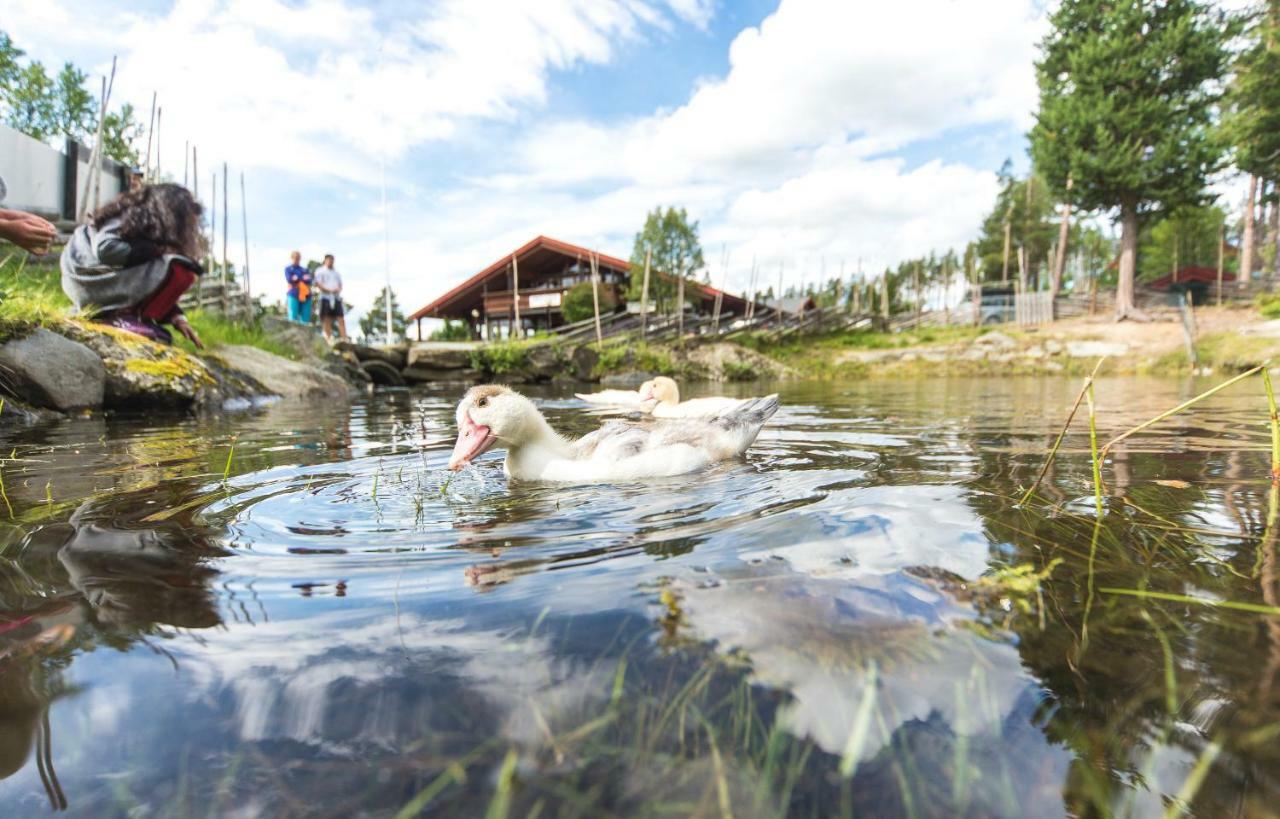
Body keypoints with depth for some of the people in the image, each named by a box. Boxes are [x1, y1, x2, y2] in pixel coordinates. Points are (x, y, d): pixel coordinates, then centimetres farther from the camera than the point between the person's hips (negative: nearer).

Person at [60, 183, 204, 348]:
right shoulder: (134, 215, -7)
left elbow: (157, 282, 9)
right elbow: (105, 249, -23)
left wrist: (177, 318, -2)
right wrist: (156, 251, -16)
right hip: (92, 282, -9)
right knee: (181, 272, -19)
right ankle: (125, 315, -16)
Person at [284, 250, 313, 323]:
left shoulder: (305, 270, 21)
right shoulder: (288, 269, 14)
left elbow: (309, 280, 3)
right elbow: (289, 279, -4)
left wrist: (297, 278, -2)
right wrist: (303, 278, 0)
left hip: (305, 296, 3)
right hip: (294, 295, -3)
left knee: (306, 318, -4)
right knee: (293, 317, -10)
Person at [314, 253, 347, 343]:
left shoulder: (335, 272, 23)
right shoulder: (320, 271, 6)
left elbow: (340, 284, 20)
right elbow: (318, 284, -5)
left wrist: (339, 289, -3)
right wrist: (329, 290, -16)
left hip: (336, 298, 5)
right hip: (326, 297, -5)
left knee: (341, 318, -5)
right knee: (327, 319, -4)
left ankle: (344, 338, -9)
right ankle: (329, 338, -2)